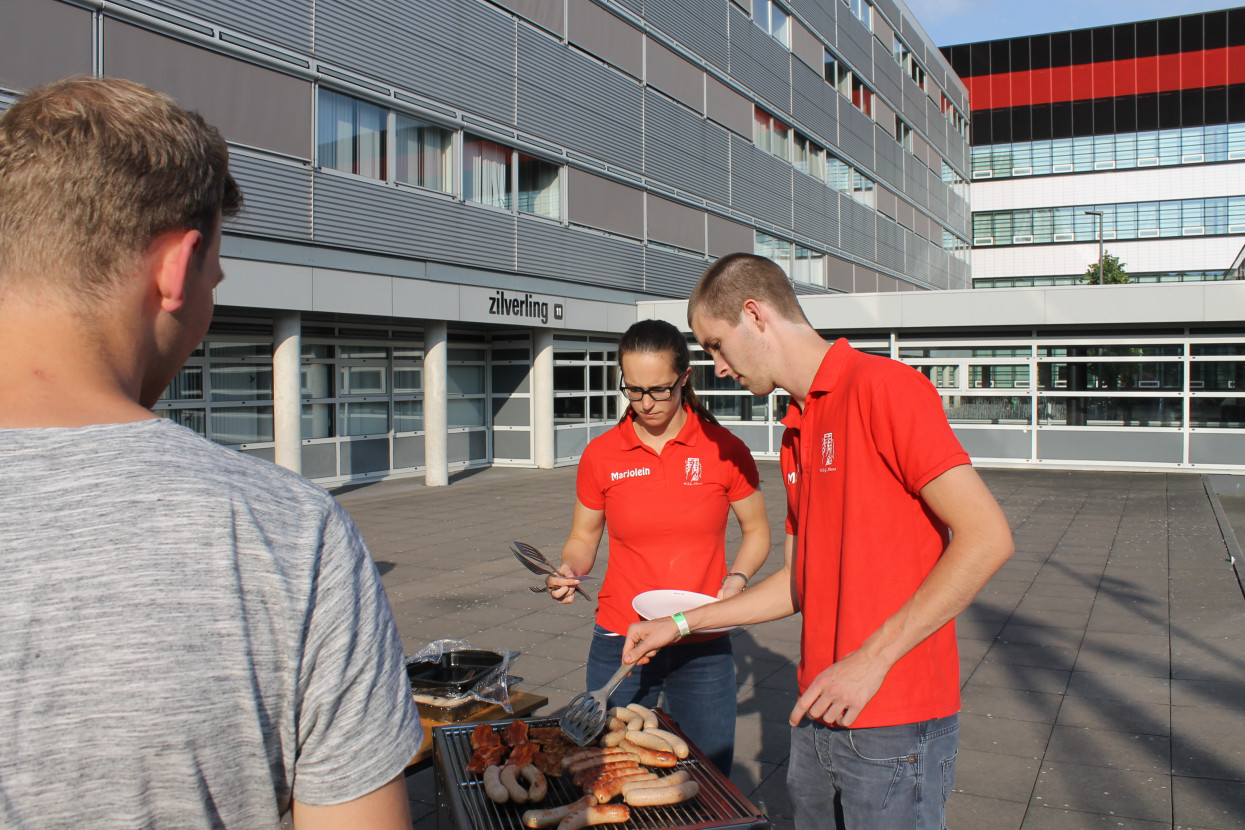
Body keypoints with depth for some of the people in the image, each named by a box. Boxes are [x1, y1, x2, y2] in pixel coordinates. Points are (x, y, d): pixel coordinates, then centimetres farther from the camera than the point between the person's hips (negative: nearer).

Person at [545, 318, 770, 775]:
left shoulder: (723, 449, -4)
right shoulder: (601, 455, -1)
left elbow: (756, 530, 8)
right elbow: (583, 538, 10)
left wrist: (736, 578, -10)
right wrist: (570, 571, -11)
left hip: (703, 651, 0)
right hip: (619, 645, 1)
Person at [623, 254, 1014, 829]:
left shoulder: (881, 386, -14)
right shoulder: (796, 432, 14)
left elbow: (986, 537, -20)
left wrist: (872, 658, -20)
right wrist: (682, 623, 16)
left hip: (895, 723, -8)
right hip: (818, 716, 8)